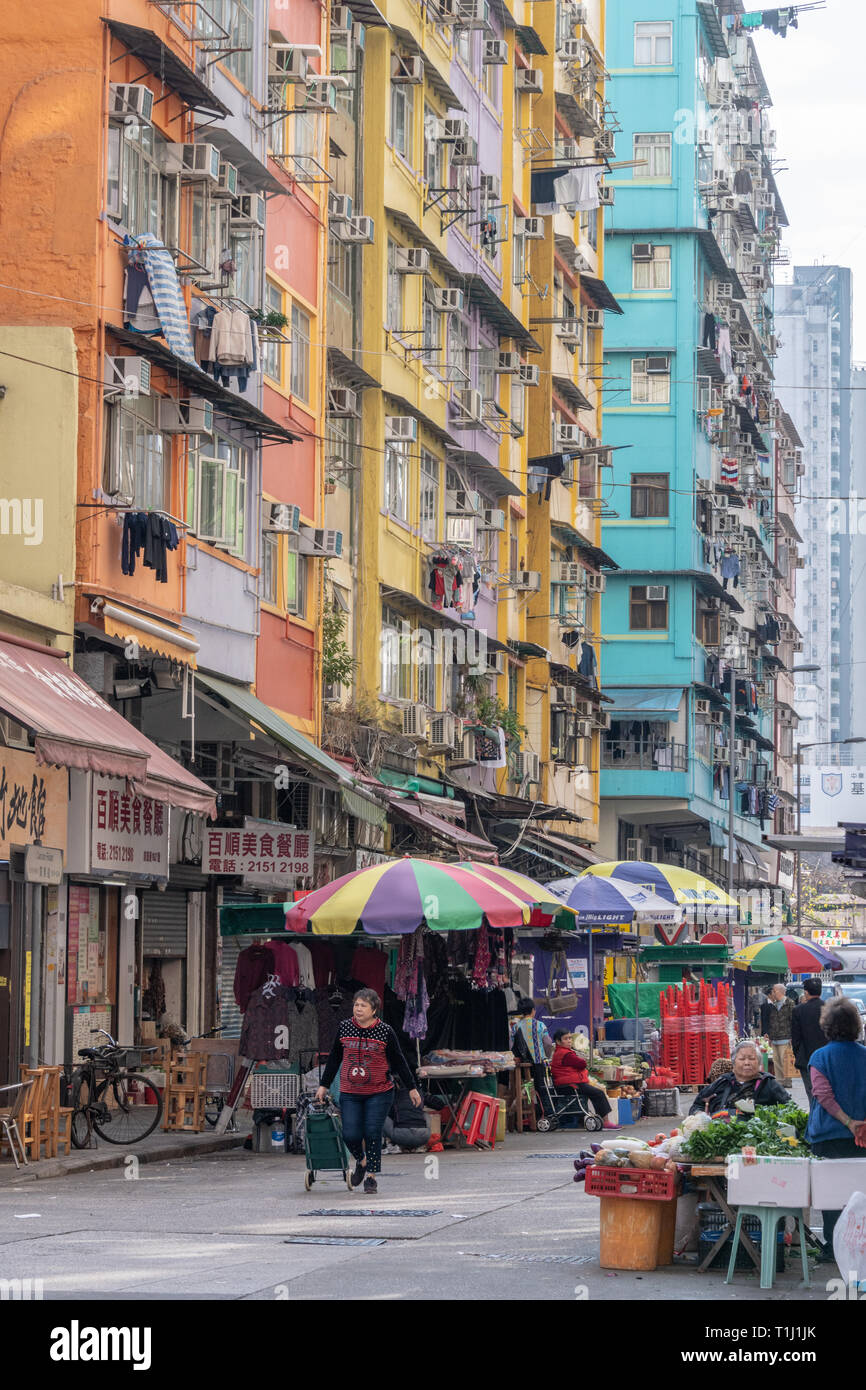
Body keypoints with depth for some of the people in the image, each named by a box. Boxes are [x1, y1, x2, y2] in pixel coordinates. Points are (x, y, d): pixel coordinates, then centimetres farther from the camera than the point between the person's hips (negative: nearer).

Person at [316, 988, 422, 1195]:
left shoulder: (385, 1031, -4)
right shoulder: (344, 1028, 3)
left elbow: (398, 1062, 4)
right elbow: (334, 1059, 14)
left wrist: (411, 1088, 7)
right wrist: (324, 1085, 15)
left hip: (379, 1093, -2)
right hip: (350, 1094, 2)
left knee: (372, 1133, -7)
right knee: (350, 1135, -4)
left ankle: (371, 1176, 6)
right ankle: (361, 1161, 27)